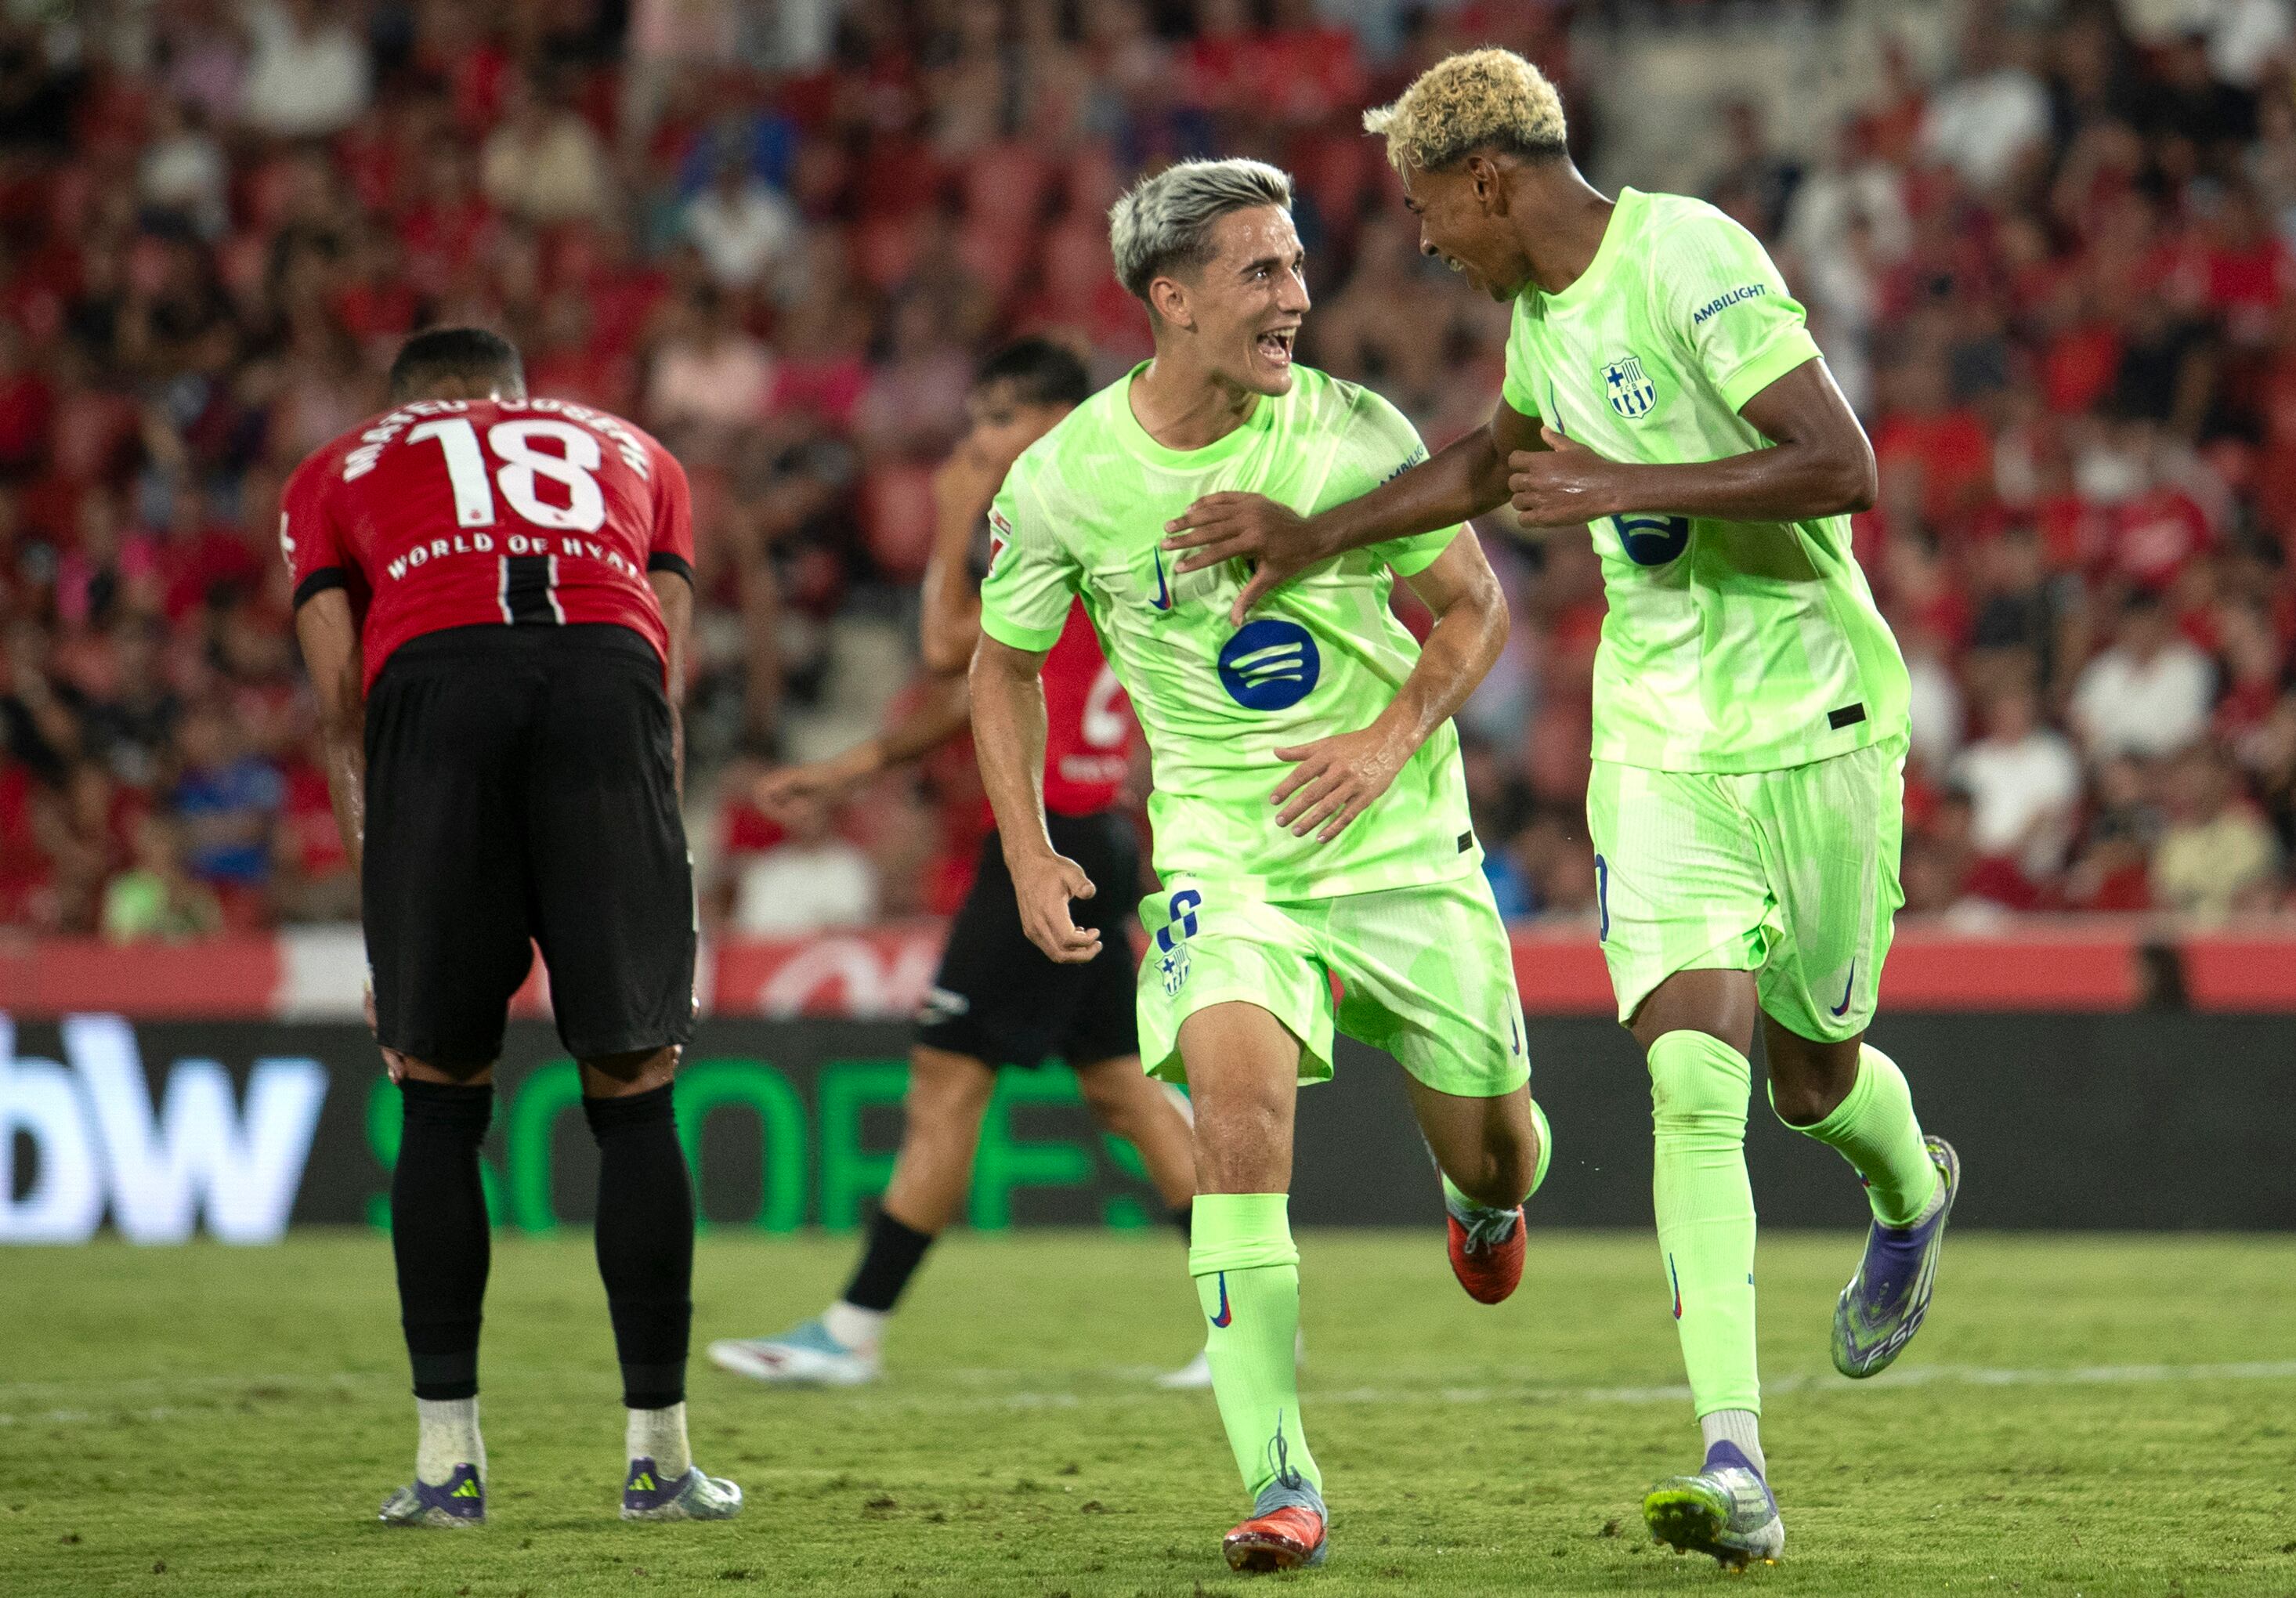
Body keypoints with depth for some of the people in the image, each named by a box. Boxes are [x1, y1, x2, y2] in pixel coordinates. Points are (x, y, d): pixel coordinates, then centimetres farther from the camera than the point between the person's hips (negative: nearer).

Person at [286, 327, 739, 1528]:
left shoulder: (341, 471, 31)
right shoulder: (627, 451, 35)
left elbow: (342, 701, 19)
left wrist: (379, 873, 26)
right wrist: (650, 875, 28)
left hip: (433, 680, -1)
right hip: (606, 673, 1)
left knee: (440, 1105, 10)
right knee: (635, 1101, 8)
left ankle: (448, 1460, 10)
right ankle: (658, 1454, 11)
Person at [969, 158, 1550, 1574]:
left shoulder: (1357, 435, -10)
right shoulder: (1061, 483, -9)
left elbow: (1476, 607, 3)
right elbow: (1006, 666, 9)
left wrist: (1391, 740, -14)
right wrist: (1030, 856, -1)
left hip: (1404, 839, 1)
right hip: (1222, 853, -1)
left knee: (1497, 1154, 9)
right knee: (1239, 1102, -26)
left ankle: (1484, 1202, 52)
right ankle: (1282, 1489, -23)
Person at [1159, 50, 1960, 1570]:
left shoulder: (1690, 261, -17)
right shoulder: (1547, 306, 9)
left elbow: (1843, 466, -26)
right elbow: (1502, 457, 32)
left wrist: (1628, 485, -26)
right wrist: (1321, 533, 28)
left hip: (1815, 728, -6)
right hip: (1660, 748, 6)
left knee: (1811, 1073, 11)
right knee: (1694, 1085, -12)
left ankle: (1913, 1191, 51)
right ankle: (1737, 1472, -20)